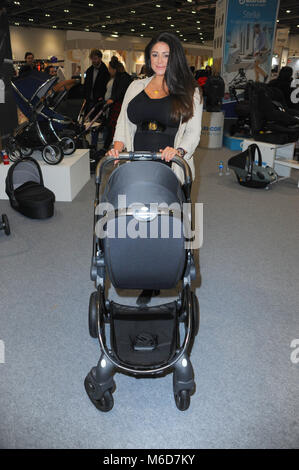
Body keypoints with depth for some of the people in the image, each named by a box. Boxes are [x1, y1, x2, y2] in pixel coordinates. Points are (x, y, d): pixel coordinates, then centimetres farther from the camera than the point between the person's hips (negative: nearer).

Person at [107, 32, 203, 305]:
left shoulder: (189, 92, 7)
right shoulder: (136, 87, 17)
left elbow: (193, 131, 0)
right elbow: (124, 122, 15)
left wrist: (178, 150, -21)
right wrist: (118, 146, -5)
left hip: (172, 169, -2)